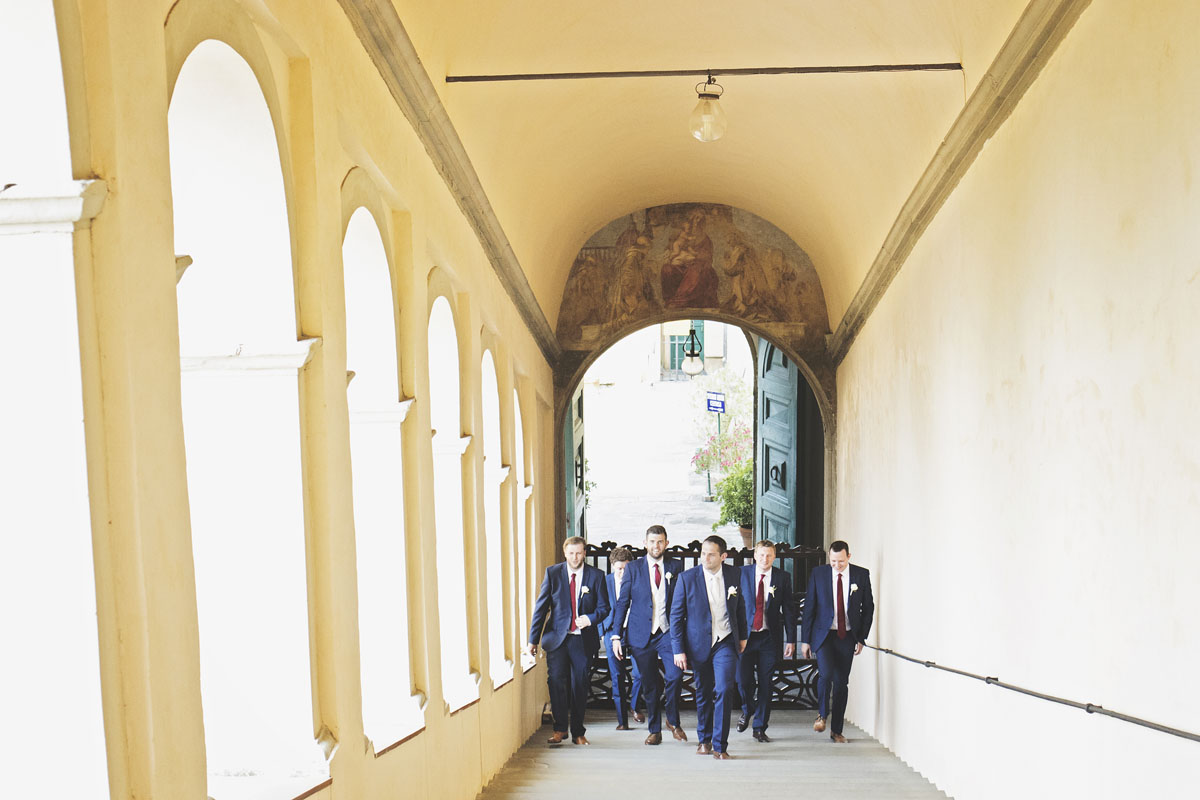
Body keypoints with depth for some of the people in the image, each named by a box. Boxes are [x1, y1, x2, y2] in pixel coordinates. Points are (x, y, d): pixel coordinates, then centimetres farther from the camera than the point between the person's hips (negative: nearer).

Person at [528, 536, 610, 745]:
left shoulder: (596, 575, 1)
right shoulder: (553, 572, 2)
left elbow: (604, 607, 4)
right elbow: (541, 607, 3)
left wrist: (591, 618, -18)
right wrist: (533, 639, 0)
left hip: (583, 639, 0)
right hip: (557, 637, 0)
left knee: (579, 686, 5)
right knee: (556, 681, -9)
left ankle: (578, 732, 19)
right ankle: (560, 729, 5)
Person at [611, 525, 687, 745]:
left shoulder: (676, 566, 5)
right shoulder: (633, 568, 4)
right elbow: (622, 603, 4)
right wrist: (616, 636, -2)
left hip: (667, 631, 0)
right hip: (641, 634, 0)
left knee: (675, 675, -17)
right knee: (649, 685, 5)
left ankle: (673, 720, 7)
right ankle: (654, 730, 21)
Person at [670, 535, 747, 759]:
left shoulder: (734, 574, -2)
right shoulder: (687, 578, -9)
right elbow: (676, 615, -5)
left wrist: (742, 636, 19)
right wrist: (678, 649, -7)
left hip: (725, 642, 0)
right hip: (699, 644, 0)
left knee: (724, 690, -14)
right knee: (703, 693, 11)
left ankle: (720, 745, -3)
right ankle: (704, 740, 31)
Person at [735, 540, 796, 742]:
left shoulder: (783, 577, 2)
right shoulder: (742, 573, 0)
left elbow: (788, 610, 3)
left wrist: (791, 640, -1)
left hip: (770, 637, 1)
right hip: (745, 635, 0)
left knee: (765, 684, 4)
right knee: (743, 680, -6)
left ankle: (760, 728, 17)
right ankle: (747, 710, 26)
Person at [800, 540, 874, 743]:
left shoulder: (861, 575, 0)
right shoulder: (818, 573, -2)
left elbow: (868, 608, 8)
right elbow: (809, 607, 0)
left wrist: (861, 637, 3)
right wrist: (805, 639, -2)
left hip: (847, 637, 2)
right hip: (824, 634, -1)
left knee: (842, 682, 5)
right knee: (826, 674, -20)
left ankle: (836, 730, 18)